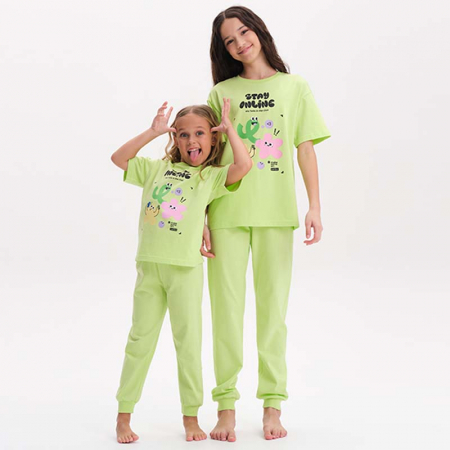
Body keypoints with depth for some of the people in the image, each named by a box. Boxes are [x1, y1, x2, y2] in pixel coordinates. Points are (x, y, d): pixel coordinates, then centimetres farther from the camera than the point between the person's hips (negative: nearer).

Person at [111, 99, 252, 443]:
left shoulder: (212, 176, 2)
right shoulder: (157, 168, 12)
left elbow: (244, 165, -15)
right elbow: (119, 158, 11)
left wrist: (229, 128, -3)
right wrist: (153, 132, 6)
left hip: (185, 268, -2)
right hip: (149, 265, 3)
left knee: (188, 340, 4)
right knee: (140, 340, 9)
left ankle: (191, 417, 17)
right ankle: (124, 415, 17)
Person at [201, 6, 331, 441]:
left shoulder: (295, 87, 8)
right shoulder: (221, 93, 7)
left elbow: (306, 149, 6)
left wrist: (315, 206, -3)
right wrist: (201, 218, -2)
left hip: (277, 212, 0)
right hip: (227, 212, 0)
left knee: (273, 307, 5)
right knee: (227, 307, 1)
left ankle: (272, 405, 14)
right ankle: (226, 406, 10)